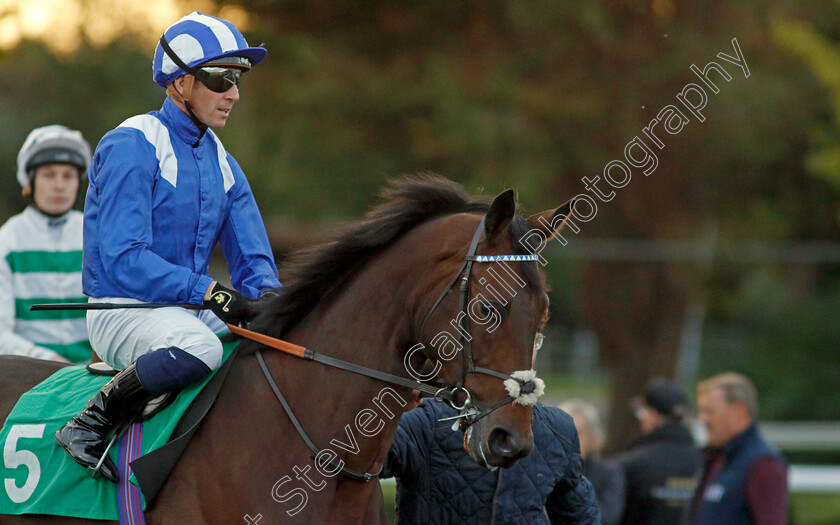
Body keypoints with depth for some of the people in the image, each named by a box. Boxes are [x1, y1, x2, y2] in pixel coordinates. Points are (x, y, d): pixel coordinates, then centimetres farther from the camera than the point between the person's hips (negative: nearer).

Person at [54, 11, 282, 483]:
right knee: (199, 347, -38)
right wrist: (210, 293, -29)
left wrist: (265, 298, -12)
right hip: (122, 308, -8)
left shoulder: (222, 162, 13)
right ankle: (89, 425, -21)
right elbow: (122, 259, -21)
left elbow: (254, 260, 13)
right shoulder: (131, 147, -12)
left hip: (191, 310, 8)